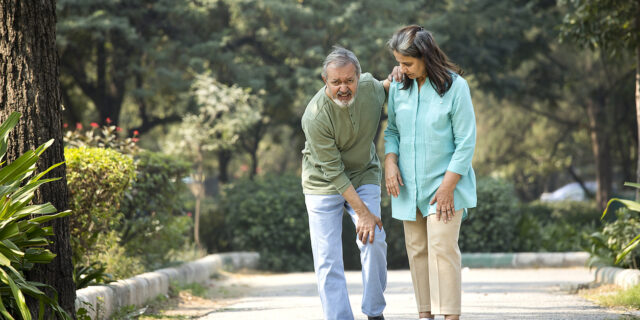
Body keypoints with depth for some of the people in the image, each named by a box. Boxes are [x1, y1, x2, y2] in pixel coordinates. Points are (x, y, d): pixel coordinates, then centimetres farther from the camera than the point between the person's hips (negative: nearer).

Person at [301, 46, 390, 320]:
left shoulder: (370, 86, -15)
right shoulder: (315, 117, -29)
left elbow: (386, 94, 13)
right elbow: (333, 172, -23)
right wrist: (363, 213, -23)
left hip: (364, 176, 3)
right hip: (324, 183, -3)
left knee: (375, 243, -10)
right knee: (327, 257, -7)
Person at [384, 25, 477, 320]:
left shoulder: (454, 87, -12)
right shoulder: (398, 87, 3)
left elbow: (466, 142, -10)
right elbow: (392, 130, 14)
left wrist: (448, 186, -14)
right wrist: (390, 162, -5)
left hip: (444, 183, -5)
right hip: (409, 185, 5)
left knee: (442, 247, -13)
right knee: (417, 250, 6)